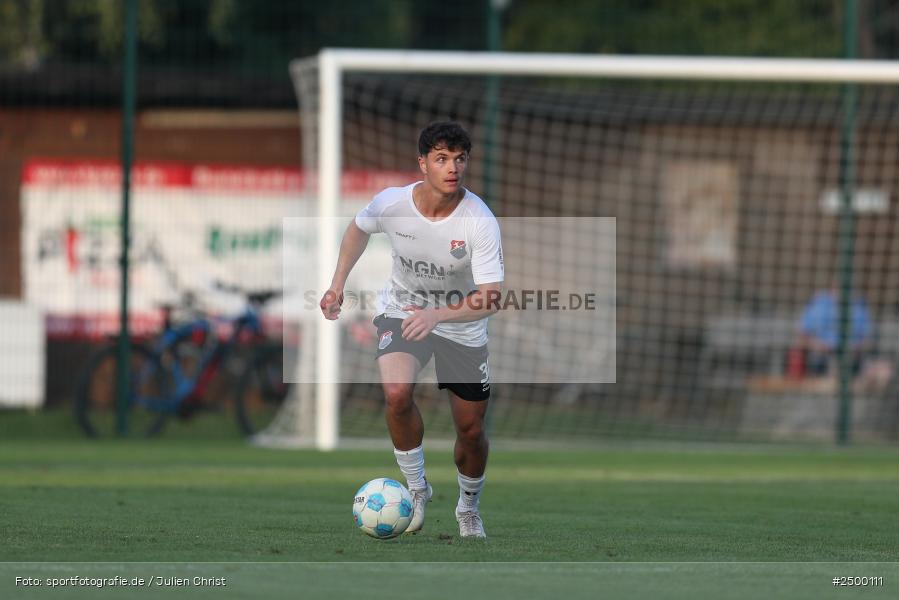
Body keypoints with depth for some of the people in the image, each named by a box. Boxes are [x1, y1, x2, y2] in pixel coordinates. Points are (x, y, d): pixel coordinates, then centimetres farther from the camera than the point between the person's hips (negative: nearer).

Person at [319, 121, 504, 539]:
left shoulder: (480, 222, -28)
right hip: (401, 311, 0)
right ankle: (416, 487, -6)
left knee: (471, 429, 6)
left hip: (462, 327, 0)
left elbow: (490, 298, -30)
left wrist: (437, 315, -44)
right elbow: (358, 229, 6)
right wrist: (337, 284, 2)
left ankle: (469, 508, 36)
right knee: (396, 393, -29)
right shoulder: (391, 204, -20)